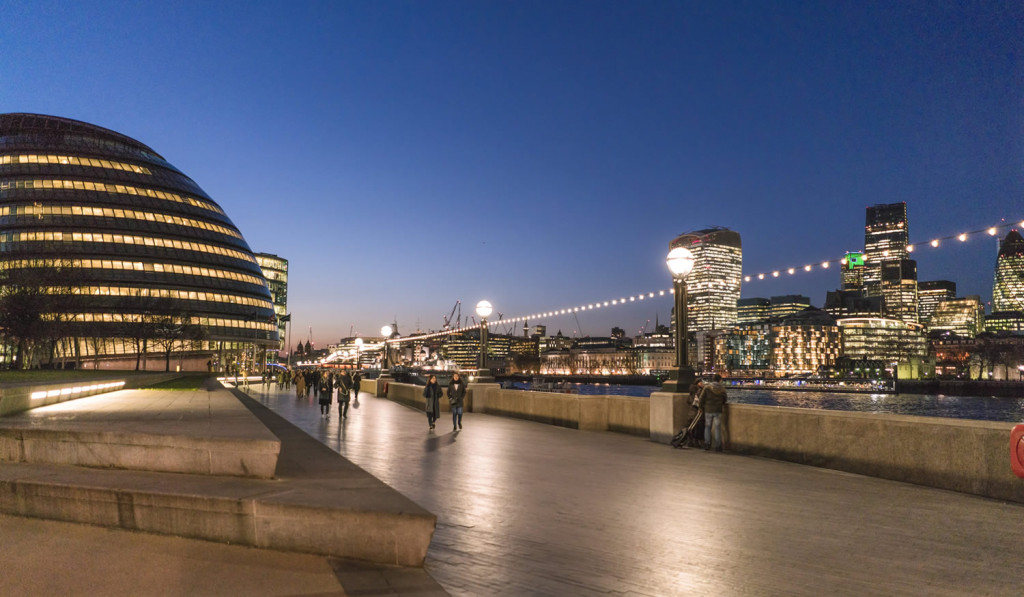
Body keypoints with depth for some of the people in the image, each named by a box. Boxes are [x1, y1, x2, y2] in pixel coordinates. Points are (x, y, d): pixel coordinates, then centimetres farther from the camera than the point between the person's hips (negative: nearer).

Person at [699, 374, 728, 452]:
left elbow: (702, 398, -7)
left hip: (708, 410, 0)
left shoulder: (707, 388, -8)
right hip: (718, 410, 0)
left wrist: (701, 407, 9)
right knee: (717, 428, 5)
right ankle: (717, 446, 6)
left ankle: (707, 444, 12)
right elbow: (725, 400, 7)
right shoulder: (722, 389, -4)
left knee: (707, 427, 12)